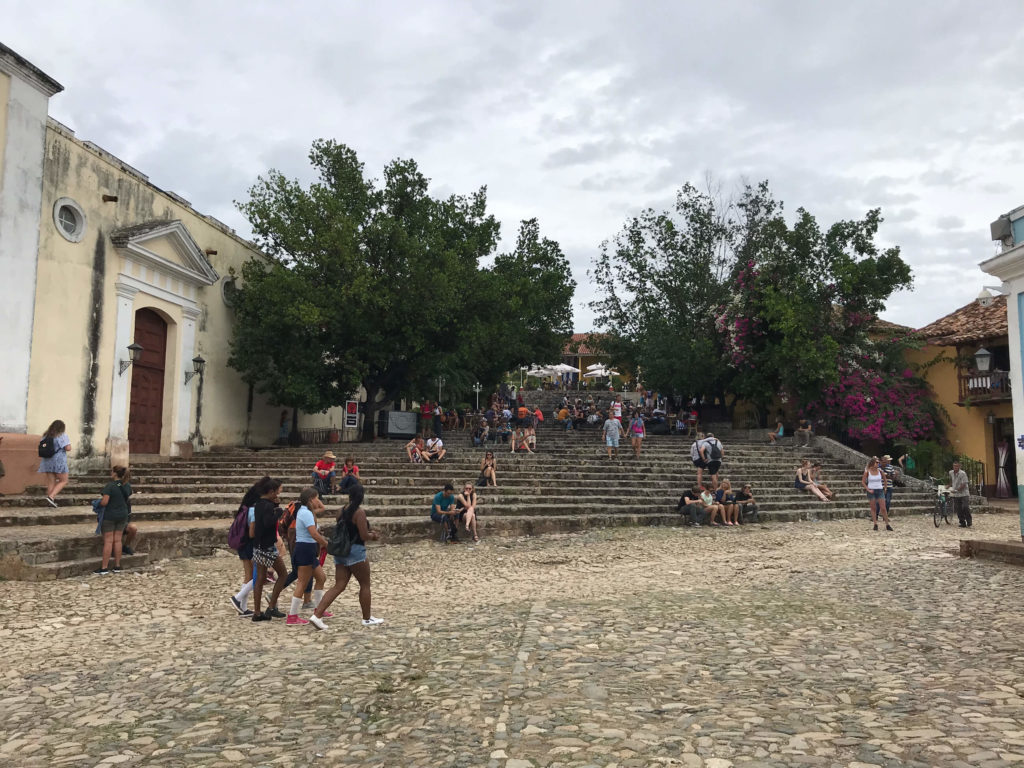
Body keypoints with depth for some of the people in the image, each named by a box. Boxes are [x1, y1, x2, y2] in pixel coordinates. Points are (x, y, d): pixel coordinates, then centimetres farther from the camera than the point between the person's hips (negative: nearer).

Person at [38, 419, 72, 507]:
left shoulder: (46, 436, 11)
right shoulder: (62, 435, -7)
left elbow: (41, 448, 11)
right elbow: (68, 448, -13)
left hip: (47, 462, 6)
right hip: (59, 461, -6)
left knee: (50, 482, 10)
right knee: (63, 481, 5)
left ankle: (51, 501, 10)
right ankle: (51, 497, -10)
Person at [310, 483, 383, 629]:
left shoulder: (343, 510, 9)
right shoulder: (359, 511, -15)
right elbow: (364, 536, -16)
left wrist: (369, 533, 19)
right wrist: (373, 537, 4)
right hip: (355, 551, -7)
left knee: (339, 586, 7)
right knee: (365, 584, 9)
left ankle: (317, 615, -4)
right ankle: (367, 619, 19)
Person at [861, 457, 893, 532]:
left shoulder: (880, 471, 2)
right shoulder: (867, 472, -5)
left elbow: (884, 479, 18)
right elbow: (863, 482, -2)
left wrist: (885, 488, 15)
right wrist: (868, 490, -10)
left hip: (880, 490, 2)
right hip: (871, 491, -2)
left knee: (883, 508, -3)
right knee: (873, 508, 2)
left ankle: (887, 525, 4)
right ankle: (875, 524, 8)